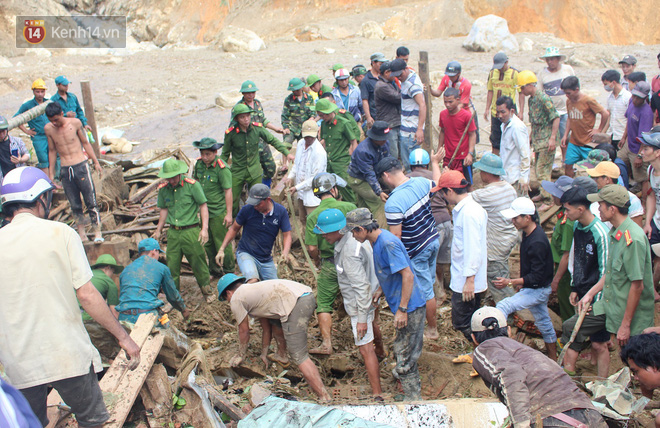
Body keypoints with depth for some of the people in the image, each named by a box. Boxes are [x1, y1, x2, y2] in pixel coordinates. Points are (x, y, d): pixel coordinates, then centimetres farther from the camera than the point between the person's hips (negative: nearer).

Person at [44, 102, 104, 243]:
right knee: (75, 205, 7)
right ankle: (82, 234, 16)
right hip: (65, 170, 2)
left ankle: (97, 233, 1)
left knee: (91, 202, -4)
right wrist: (51, 173, 15)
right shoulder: (48, 129, 1)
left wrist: (96, 162, 8)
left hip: (81, 167, -2)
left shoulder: (75, 123, -3)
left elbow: (85, 143, 8)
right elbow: (52, 151, 13)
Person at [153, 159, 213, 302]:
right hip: (173, 232, 4)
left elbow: (203, 206, -4)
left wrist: (204, 228, -12)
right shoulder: (163, 189, 5)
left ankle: (207, 292, 22)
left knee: (198, 263, 3)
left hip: (191, 231, -4)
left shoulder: (192, 185, -9)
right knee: (172, 266, 6)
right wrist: (158, 230, 23)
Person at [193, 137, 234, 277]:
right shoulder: (199, 164, 2)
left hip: (218, 212, -7)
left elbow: (228, 191, -17)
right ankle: (214, 268, 33)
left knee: (222, 243, 0)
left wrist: (229, 214, -17)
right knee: (207, 242, 16)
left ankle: (229, 271, 17)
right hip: (203, 210, 7)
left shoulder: (222, 168, -18)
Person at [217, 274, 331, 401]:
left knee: (299, 356, -8)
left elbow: (244, 331, 18)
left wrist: (241, 355, 34)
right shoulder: (252, 288, 34)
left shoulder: (236, 299, 10)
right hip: (309, 296, 10)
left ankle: (325, 397, -14)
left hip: (295, 304, -10)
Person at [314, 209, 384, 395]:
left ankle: (377, 393, -3)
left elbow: (362, 287, -33)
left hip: (359, 303, -11)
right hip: (370, 296, 11)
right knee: (371, 325, 36)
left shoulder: (349, 252, -33)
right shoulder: (355, 236, -4)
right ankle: (380, 350, 65)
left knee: (365, 348, -7)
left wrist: (361, 318, -29)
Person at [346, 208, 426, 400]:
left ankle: (413, 400, 9)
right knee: (404, 352, 22)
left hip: (409, 307, -10)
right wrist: (382, 289, 10)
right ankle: (413, 392, 38)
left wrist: (402, 309, -24)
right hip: (403, 305, 10)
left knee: (405, 357, -3)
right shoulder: (378, 241, 7)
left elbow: (407, 275, -25)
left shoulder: (388, 243, -23)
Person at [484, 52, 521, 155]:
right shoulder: (492, 73, 7)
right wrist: (487, 109, 9)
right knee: (495, 138, 9)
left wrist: (521, 111, -10)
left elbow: (521, 93, -5)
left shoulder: (515, 73, -6)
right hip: (495, 111, 4)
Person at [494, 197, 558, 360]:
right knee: (544, 324, 20)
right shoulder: (528, 233, 2)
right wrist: (520, 282, 19)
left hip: (538, 290, -10)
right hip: (534, 288, 10)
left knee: (502, 307, -19)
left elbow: (537, 276, -27)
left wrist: (510, 282, -30)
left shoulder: (537, 242, -28)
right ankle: (553, 361, 34)